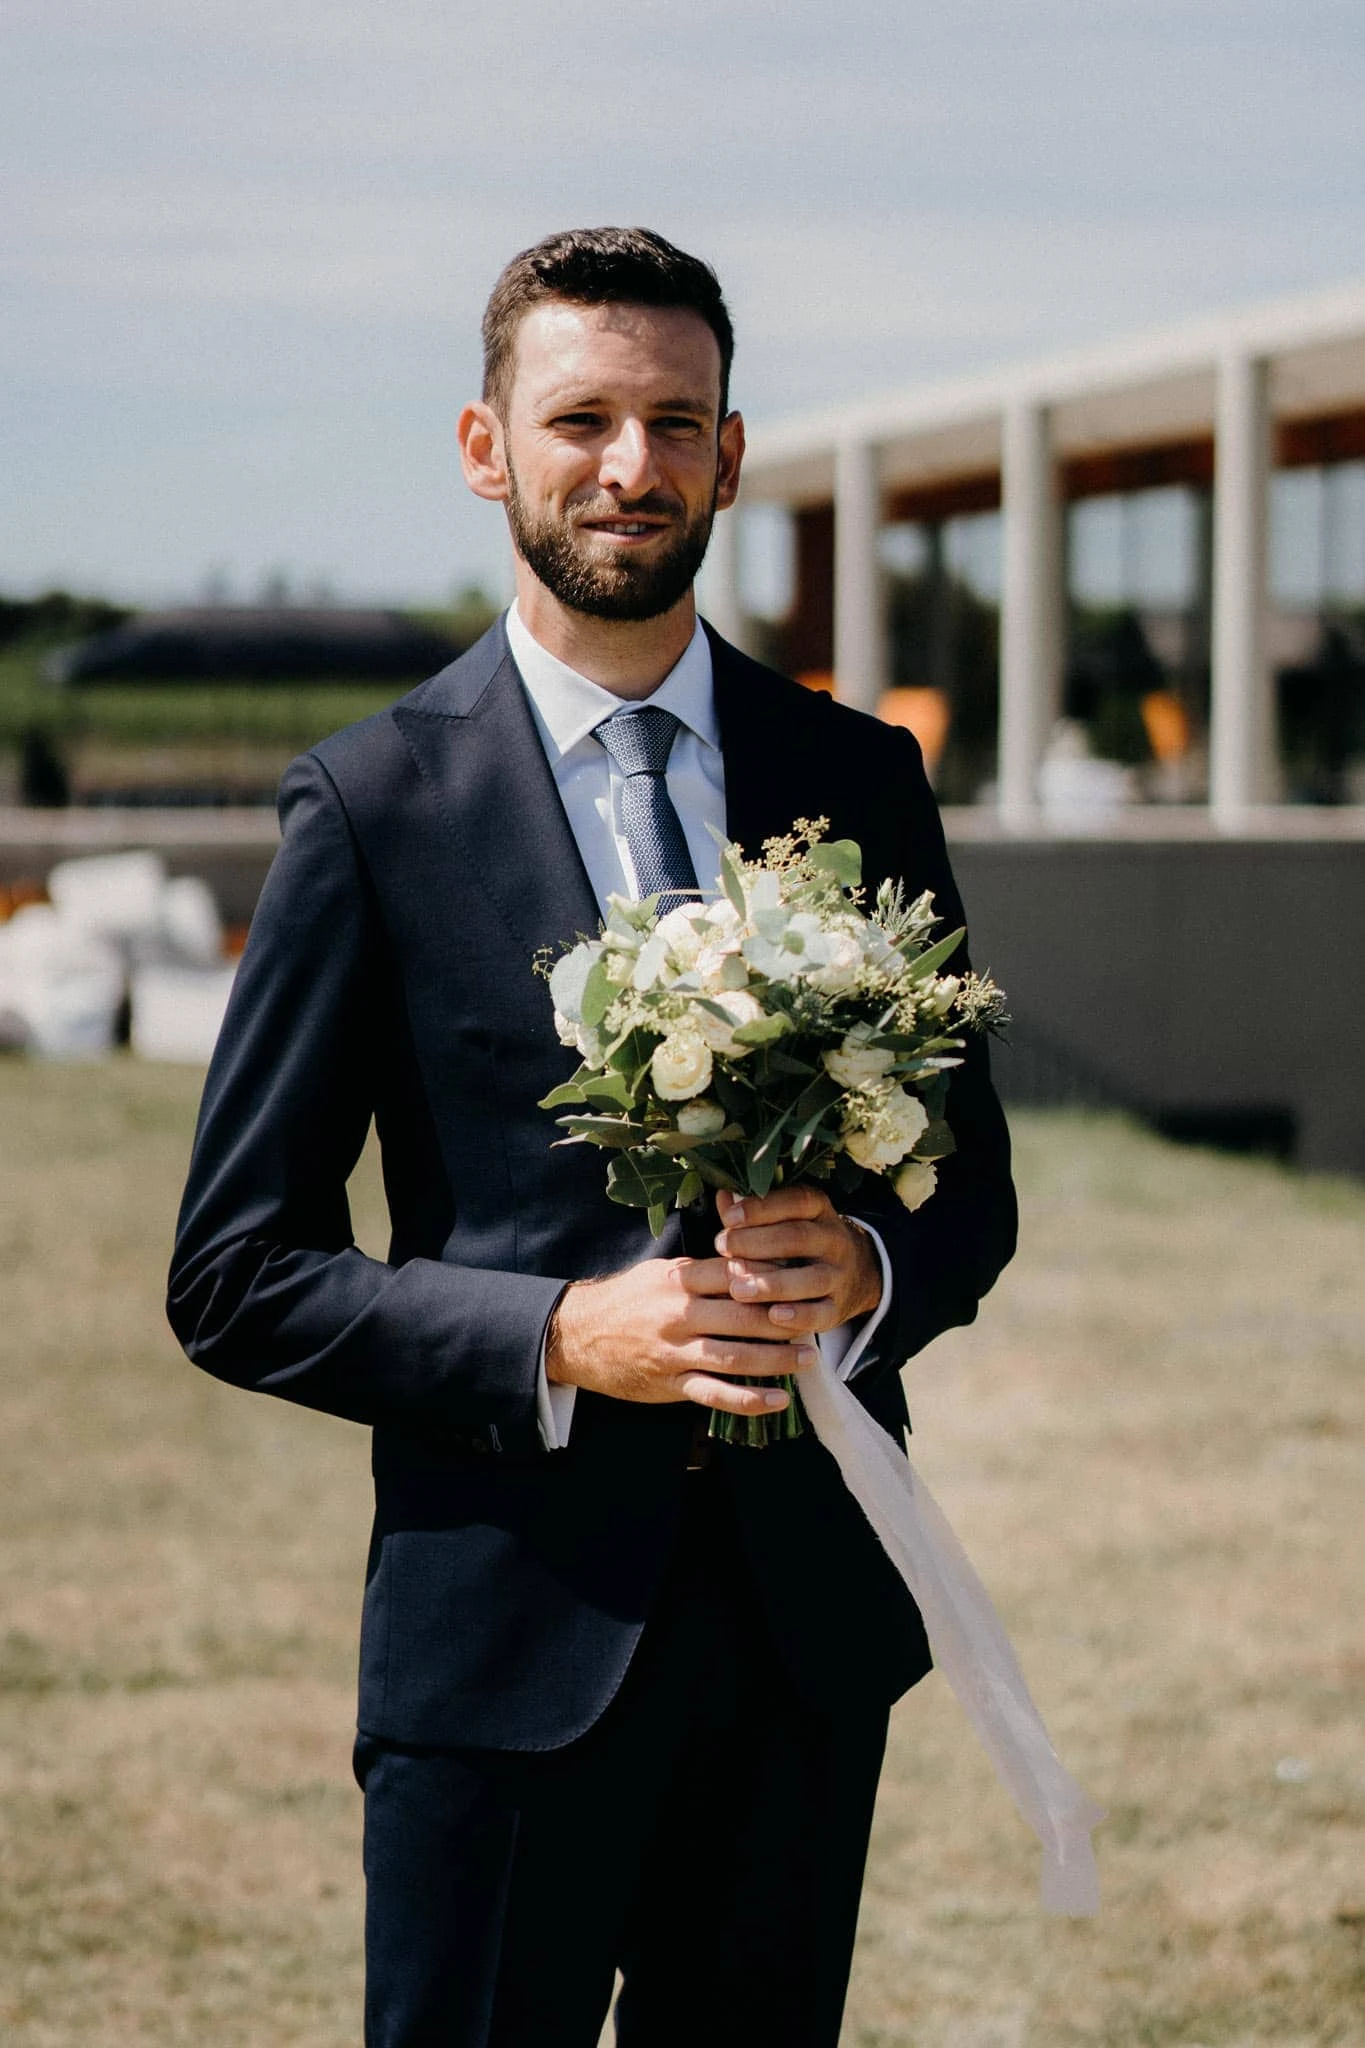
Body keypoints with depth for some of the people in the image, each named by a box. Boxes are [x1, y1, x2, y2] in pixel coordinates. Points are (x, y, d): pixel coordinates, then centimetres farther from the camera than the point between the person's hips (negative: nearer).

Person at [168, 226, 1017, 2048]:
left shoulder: (859, 780, 8)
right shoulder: (375, 804, -3)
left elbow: (973, 1183, 14)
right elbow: (237, 1277, -4)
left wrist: (869, 1267, -10)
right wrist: (560, 1340, -18)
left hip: (808, 1618, 4)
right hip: (516, 1630, -3)